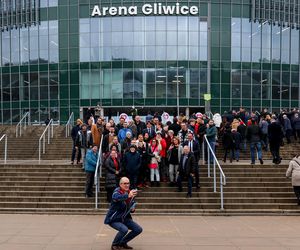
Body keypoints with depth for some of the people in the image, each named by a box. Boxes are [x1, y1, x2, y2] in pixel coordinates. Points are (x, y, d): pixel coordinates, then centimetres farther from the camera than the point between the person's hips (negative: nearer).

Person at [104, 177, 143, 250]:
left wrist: (133, 209, -9)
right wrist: (128, 196, -61)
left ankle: (123, 242, 16)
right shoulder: (117, 191, -19)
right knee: (124, 229, -30)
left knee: (139, 229, -2)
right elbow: (116, 197, -44)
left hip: (125, 218, 7)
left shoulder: (130, 193, 2)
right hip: (114, 219, -7)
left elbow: (132, 206, 16)